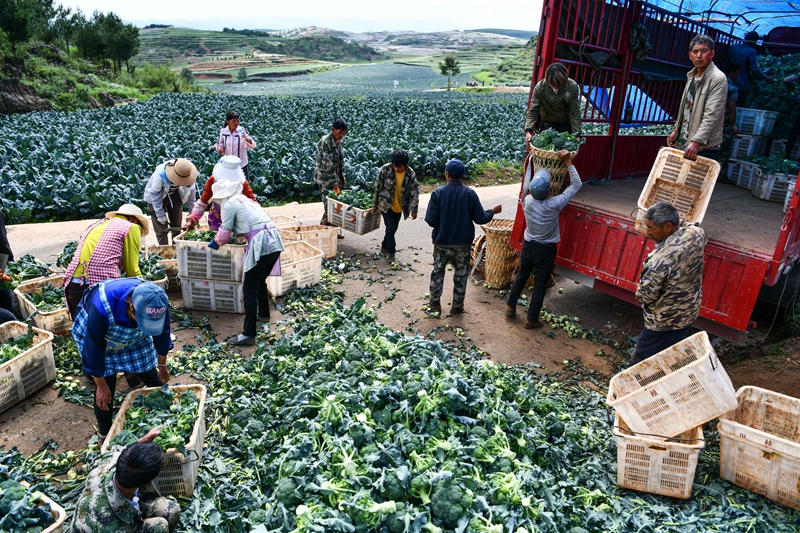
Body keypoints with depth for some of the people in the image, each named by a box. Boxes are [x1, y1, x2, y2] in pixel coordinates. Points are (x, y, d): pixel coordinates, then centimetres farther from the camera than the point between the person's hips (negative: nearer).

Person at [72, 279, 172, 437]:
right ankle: (105, 433, 16)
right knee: (106, 387, -8)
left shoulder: (158, 303, -33)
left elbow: (162, 335, -12)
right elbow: (94, 350, -30)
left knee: (153, 378, 5)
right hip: (95, 338, -3)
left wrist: (162, 365, 2)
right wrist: (101, 385, -18)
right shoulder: (101, 308, -45)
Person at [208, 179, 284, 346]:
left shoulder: (229, 204, 1)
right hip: (275, 242, 9)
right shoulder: (245, 199, 26)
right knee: (260, 281, 28)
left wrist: (216, 242, 27)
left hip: (260, 245, -8)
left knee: (250, 289, -3)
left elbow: (225, 233, 5)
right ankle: (264, 313, 47)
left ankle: (249, 334, -1)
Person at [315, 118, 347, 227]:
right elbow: (328, 164, -23)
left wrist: (342, 176, 14)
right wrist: (334, 184, -24)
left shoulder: (338, 141, 7)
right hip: (325, 178, -8)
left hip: (335, 176, 8)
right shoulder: (325, 142, -19)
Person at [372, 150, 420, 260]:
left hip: (399, 206, 3)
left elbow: (415, 192, -10)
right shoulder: (385, 169, -19)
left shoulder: (411, 173, -15)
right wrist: (376, 203, 2)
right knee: (391, 228, -10)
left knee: (393, 228, 15)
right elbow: (378, 186, -7)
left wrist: (414, 209, -13)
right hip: (386, 204, -3)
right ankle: (391, 251, 7)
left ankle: (385, 246, 38)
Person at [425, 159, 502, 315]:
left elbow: (431, 220, -15)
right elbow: (480, 219, -8)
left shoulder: (438, 193, -13)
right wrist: (492, 211, 12)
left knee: (438, 273, 17)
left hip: (442, 243, 0)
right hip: (463, 244, 1)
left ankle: (435, 305, 27)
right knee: (461, 276, 15)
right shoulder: (470, 194, -10)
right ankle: (457, 307, 25)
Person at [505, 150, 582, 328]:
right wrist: (568, 162, -11)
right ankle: (531, 320, 19)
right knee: (540, 285, 9)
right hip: (545, 250, -4)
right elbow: (576, 185, -14)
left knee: (521, 276, 23)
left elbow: (531, 193, 12)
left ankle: (510, 307, 38)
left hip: (528, 246, 4)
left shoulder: (527, 201, -15)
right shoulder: (554, 205, -26)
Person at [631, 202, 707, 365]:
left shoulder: (663, 257, -35)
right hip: (690, 311, 9)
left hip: (665, 322, -8)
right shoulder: (696, 234, -11)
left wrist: (639, 293, -2)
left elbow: (645, 296, -23)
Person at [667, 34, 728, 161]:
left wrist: (697, 141, -29)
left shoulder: (718, 79, -13)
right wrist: (675, 130, 21)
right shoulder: (692, 76, 13)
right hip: (684, 141, 8)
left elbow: (711, 115, -21)